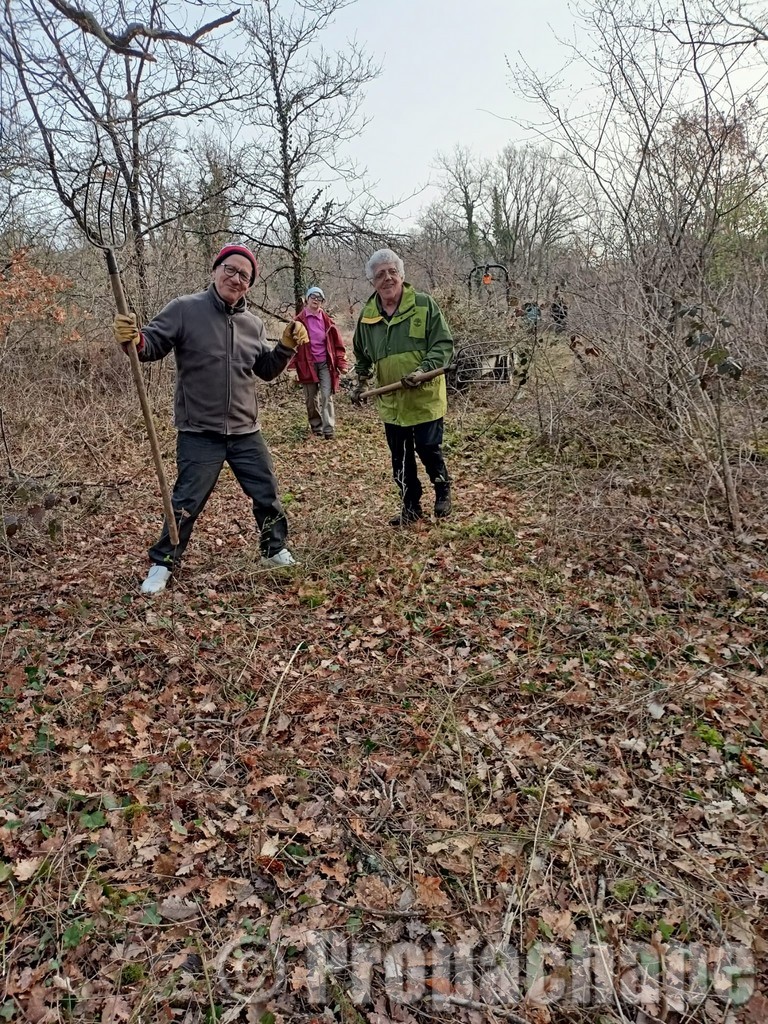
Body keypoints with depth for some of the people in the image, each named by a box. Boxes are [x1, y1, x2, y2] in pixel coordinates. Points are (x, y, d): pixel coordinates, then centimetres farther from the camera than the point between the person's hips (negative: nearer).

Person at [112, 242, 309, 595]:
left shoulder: (253, 324, 7)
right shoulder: (184, 309, -7)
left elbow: (267, 370, 14)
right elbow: (152, 345, -10)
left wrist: (287, 346, -2)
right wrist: (134, 339, -32)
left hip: (246, 433, 5)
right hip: (199, 434, -4)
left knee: (267, 495, 13)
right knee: (186, 504, 1)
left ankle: (275, 550, 35)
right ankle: (162, 564, 20)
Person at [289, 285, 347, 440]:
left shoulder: (327, 320, 6)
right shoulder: (299, 321, 0)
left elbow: (337, 342, 8)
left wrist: (341, 362, 2)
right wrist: (294, 365, -11)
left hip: (325, 363, 0)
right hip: (308, 364, 0)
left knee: (327, 396, -9)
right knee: (311, 398, 8)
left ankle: (329, 429, -10)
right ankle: (316, 427, 23)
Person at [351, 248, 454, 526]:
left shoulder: (424, 305, -8)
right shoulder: (367, 314, 4)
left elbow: (444, 344, -11)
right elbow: (361, 354, 21)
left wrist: (424, 370, -24)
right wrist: (361, 382, 14)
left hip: (425, 397, -4)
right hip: (391, 401, 4)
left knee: (429, 449, 3)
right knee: (400, 459, 11)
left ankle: (442, 492, 31)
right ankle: (410, 505, 27)